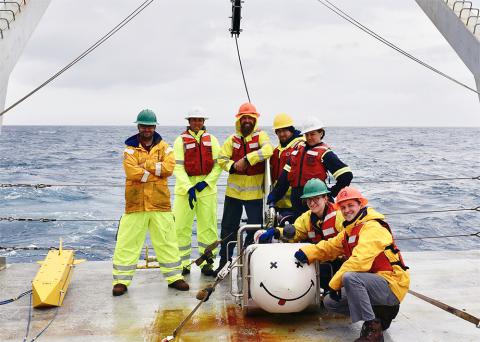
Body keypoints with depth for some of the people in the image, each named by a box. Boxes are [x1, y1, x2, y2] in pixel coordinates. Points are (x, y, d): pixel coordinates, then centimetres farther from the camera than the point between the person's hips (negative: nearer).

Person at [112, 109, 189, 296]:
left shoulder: (164, 147, 6)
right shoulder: (130, 148, 1)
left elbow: (169, 167, -11)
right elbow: (132, 172, -16)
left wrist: (146, 165, -14)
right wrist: (157, 171, -12)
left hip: (160, 202, 2)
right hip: (135, 203, -1)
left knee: (167, 240, 8)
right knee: (127, 242, 2)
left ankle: (174, 276, 20)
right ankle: (121, 280, 11)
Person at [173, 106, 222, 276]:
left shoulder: (211, 140, 7)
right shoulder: (181, 140, 1)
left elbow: (218, 165, 2)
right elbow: (178, 167, -7)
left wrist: (206, 182, -11)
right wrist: (189, 188, -18)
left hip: (207, 188, 1)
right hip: (185, 188, -1)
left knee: (208, 227, 4)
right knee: (180, 227, -1)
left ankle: (207, 263, 15)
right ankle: (183, 264, 11)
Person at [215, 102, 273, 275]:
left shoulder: (260, 136, -3)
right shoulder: (232, 140, 7)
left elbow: (267, 150, -23)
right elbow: (222, 159, 3)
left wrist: (246, 159, -27)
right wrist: (233, 166, -17)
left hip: (255, 192, -3)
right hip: (233, 191, 3)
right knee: (228, 227, 11)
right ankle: (224, 261, 25)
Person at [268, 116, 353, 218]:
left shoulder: (324, 153, -4)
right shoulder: (298, 149, 15)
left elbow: (346, 175, -10)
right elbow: (286, 175, 14)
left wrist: (331, 193, -7)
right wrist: (274, 196, 10)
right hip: (297, 201, 6)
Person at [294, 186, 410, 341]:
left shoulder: (372, 227, -17)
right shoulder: (349, 230, 15)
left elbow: (360, 261, -28)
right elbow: (329, 247, 15)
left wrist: (335, 283, -21)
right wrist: (307, 253, -4)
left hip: (391, 285, -10)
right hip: (373, 283, 10)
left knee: (349, 277, -34)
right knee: (330, 302, 8)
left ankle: (373, 329, -25)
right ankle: (380, 313, 9)